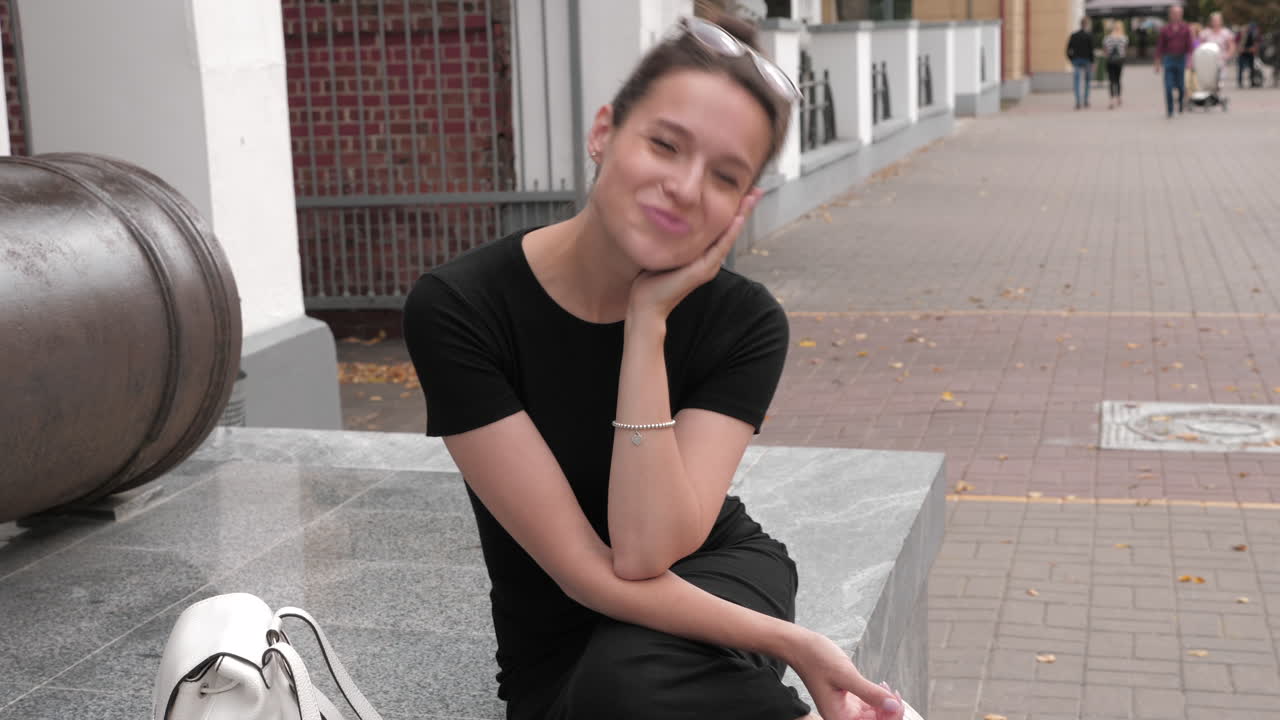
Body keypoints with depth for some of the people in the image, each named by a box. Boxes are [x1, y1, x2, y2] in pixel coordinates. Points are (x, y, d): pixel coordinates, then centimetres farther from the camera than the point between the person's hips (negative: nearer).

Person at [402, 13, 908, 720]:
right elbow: (588, 572, -23)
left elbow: (648, 553, -26)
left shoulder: (744, 322, -15)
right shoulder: (457, 311, -22)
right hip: (560, 649, 0)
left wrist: (649, 319, -28)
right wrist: (793, 646, -25)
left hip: (718, 581, 0)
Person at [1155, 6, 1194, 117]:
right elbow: (1160, 46, 4)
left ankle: (1181, 102, 34)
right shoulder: (1165, 29, 3)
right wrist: (1158, 63, 0)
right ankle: (1169, 111, -1)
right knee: (1168, 87, -7)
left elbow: (1189, 46, 1)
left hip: (1181, 59, 0)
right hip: (1168, 59, 0)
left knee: (1180, 85, 6)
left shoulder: (1185, 29, 4)